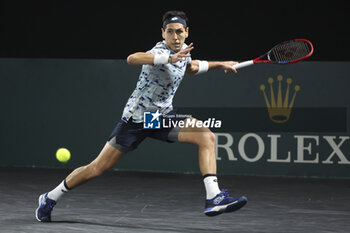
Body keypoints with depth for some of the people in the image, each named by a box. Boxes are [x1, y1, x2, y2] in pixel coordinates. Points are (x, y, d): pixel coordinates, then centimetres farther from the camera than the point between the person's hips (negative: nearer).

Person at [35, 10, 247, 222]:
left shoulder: (183, 51, 1)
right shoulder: (160, 52, -25)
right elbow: (132, 58, -50)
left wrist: (217, 64, 27)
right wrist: (170, 58, -60)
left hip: (164, 115, 7)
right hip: (136, 117, -6)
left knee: (207, 137, -17)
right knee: (98, 168, -2)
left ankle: (214, 197, -24)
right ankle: (50, 198, 19)